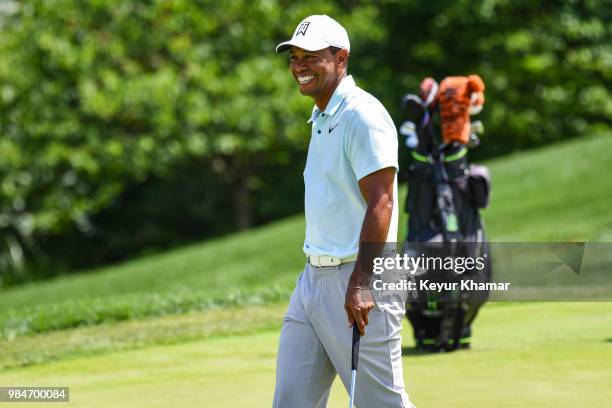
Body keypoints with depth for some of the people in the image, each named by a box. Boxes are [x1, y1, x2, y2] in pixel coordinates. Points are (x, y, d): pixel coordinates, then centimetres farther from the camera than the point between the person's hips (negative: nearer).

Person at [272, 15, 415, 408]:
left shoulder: (362, 115, -13)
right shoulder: (321, 119, 17)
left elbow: (381, 203, -20)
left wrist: (360, 283, -26)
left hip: (356, 285, -9)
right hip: (313, 277, 9)